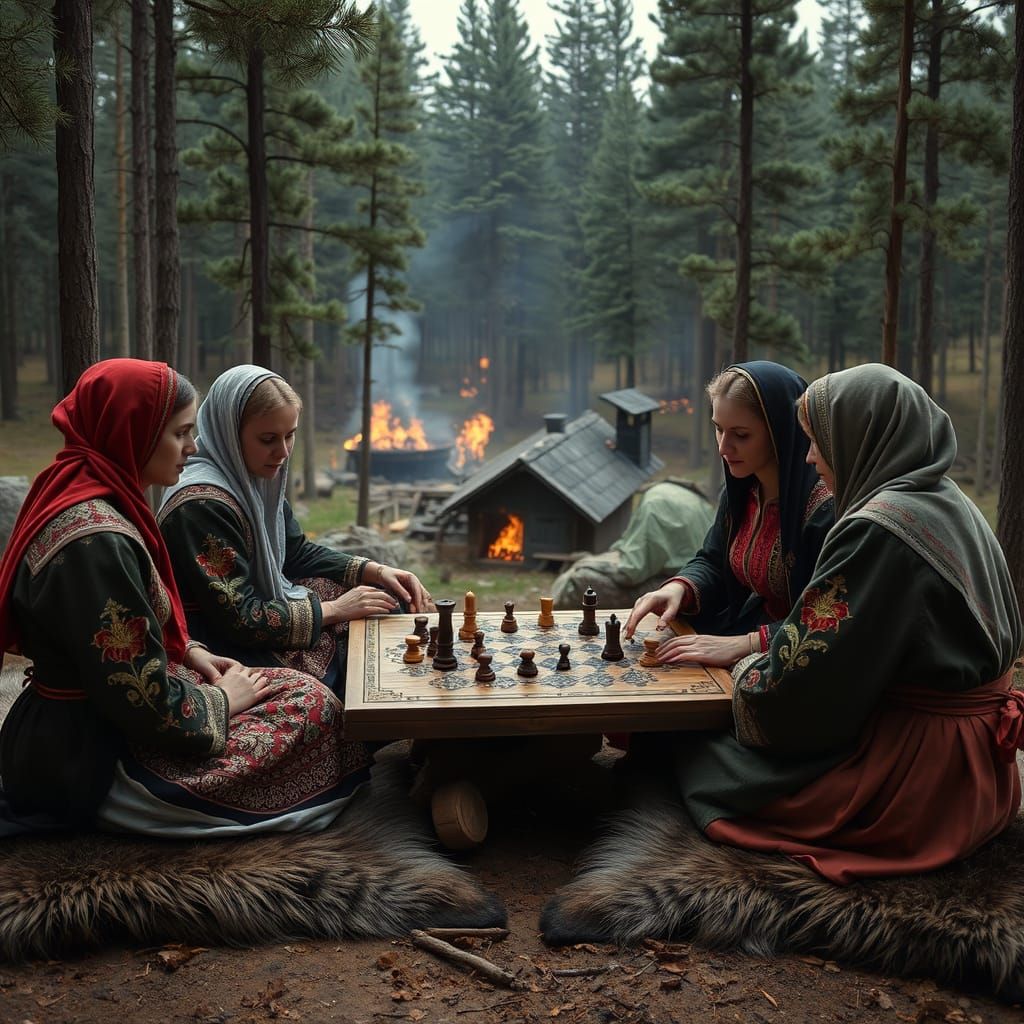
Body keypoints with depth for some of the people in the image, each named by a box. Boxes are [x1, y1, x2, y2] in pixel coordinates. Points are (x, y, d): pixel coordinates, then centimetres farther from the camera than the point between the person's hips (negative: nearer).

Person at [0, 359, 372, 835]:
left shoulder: (81, 495, 3)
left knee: (290, 685, 14)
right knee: (312, 704, -2)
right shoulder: (96, 541, -28)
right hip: (93, 763, -10)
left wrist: (189, 651, 5)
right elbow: (147, 705, -26)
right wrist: (222, 700, -9)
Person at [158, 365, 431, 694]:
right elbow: (240, 620, -27)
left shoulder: (256, 479, 0)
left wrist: (376, 571, -3)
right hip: (233, 649, -9)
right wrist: (334, 609, -19)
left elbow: (297, 552, 11)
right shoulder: (203, 505, -27)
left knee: (389, 603, 9)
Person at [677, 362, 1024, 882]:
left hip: (908, 776, -9)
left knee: (692, 753, 7)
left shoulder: (877, 529, -24)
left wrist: (744, 662, 0)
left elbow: (801, 687, -20)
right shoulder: (950, 504, 6)